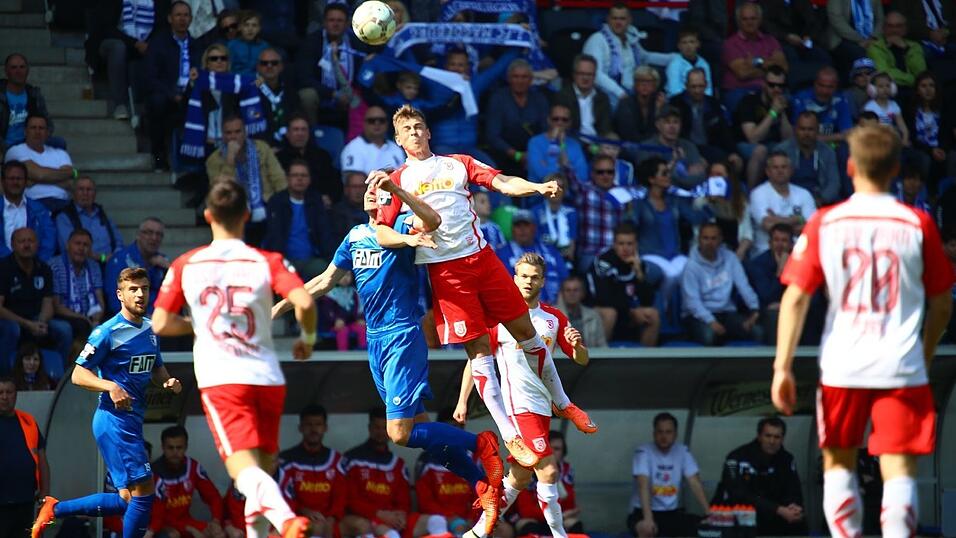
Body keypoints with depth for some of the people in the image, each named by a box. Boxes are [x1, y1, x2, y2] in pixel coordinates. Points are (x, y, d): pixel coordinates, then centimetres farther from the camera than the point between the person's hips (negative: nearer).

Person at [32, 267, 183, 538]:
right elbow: (78, 375, -11)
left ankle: (55, 508, 21)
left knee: (128, 500, 10)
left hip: (132, 421, 9)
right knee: (144, 493, -12)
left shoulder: (150, 329, 13)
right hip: (114, 421, -9)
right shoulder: (107, 332, -11)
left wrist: (168, 382, 3)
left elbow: (157, 370, 26)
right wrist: (110, 386, -27)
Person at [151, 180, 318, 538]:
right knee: (263, 467, 17)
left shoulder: (185, 265, 5)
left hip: (219, 379, -2)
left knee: (244, 467, -15)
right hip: (267, 377, 2)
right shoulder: (267, 262, 2)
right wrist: (308, 339, 7)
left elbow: (161, 324, 6)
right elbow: (304, 303, -13)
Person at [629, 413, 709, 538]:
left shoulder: (683, 451, 1)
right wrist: (648, 518, -41)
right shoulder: (644, 452, -13)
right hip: (643, 512, -5)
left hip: (672, 513, 5)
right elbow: (644, 486, -26)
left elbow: (695, 484, -5)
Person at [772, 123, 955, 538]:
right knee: (899, 469, -3)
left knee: (838, 461, 19)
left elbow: (795, 298, -5)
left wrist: (782, 367, -4)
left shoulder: (824, 223, 0)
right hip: (902, 368, -1)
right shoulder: (918, 224, 0)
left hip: (841, 367, 1)